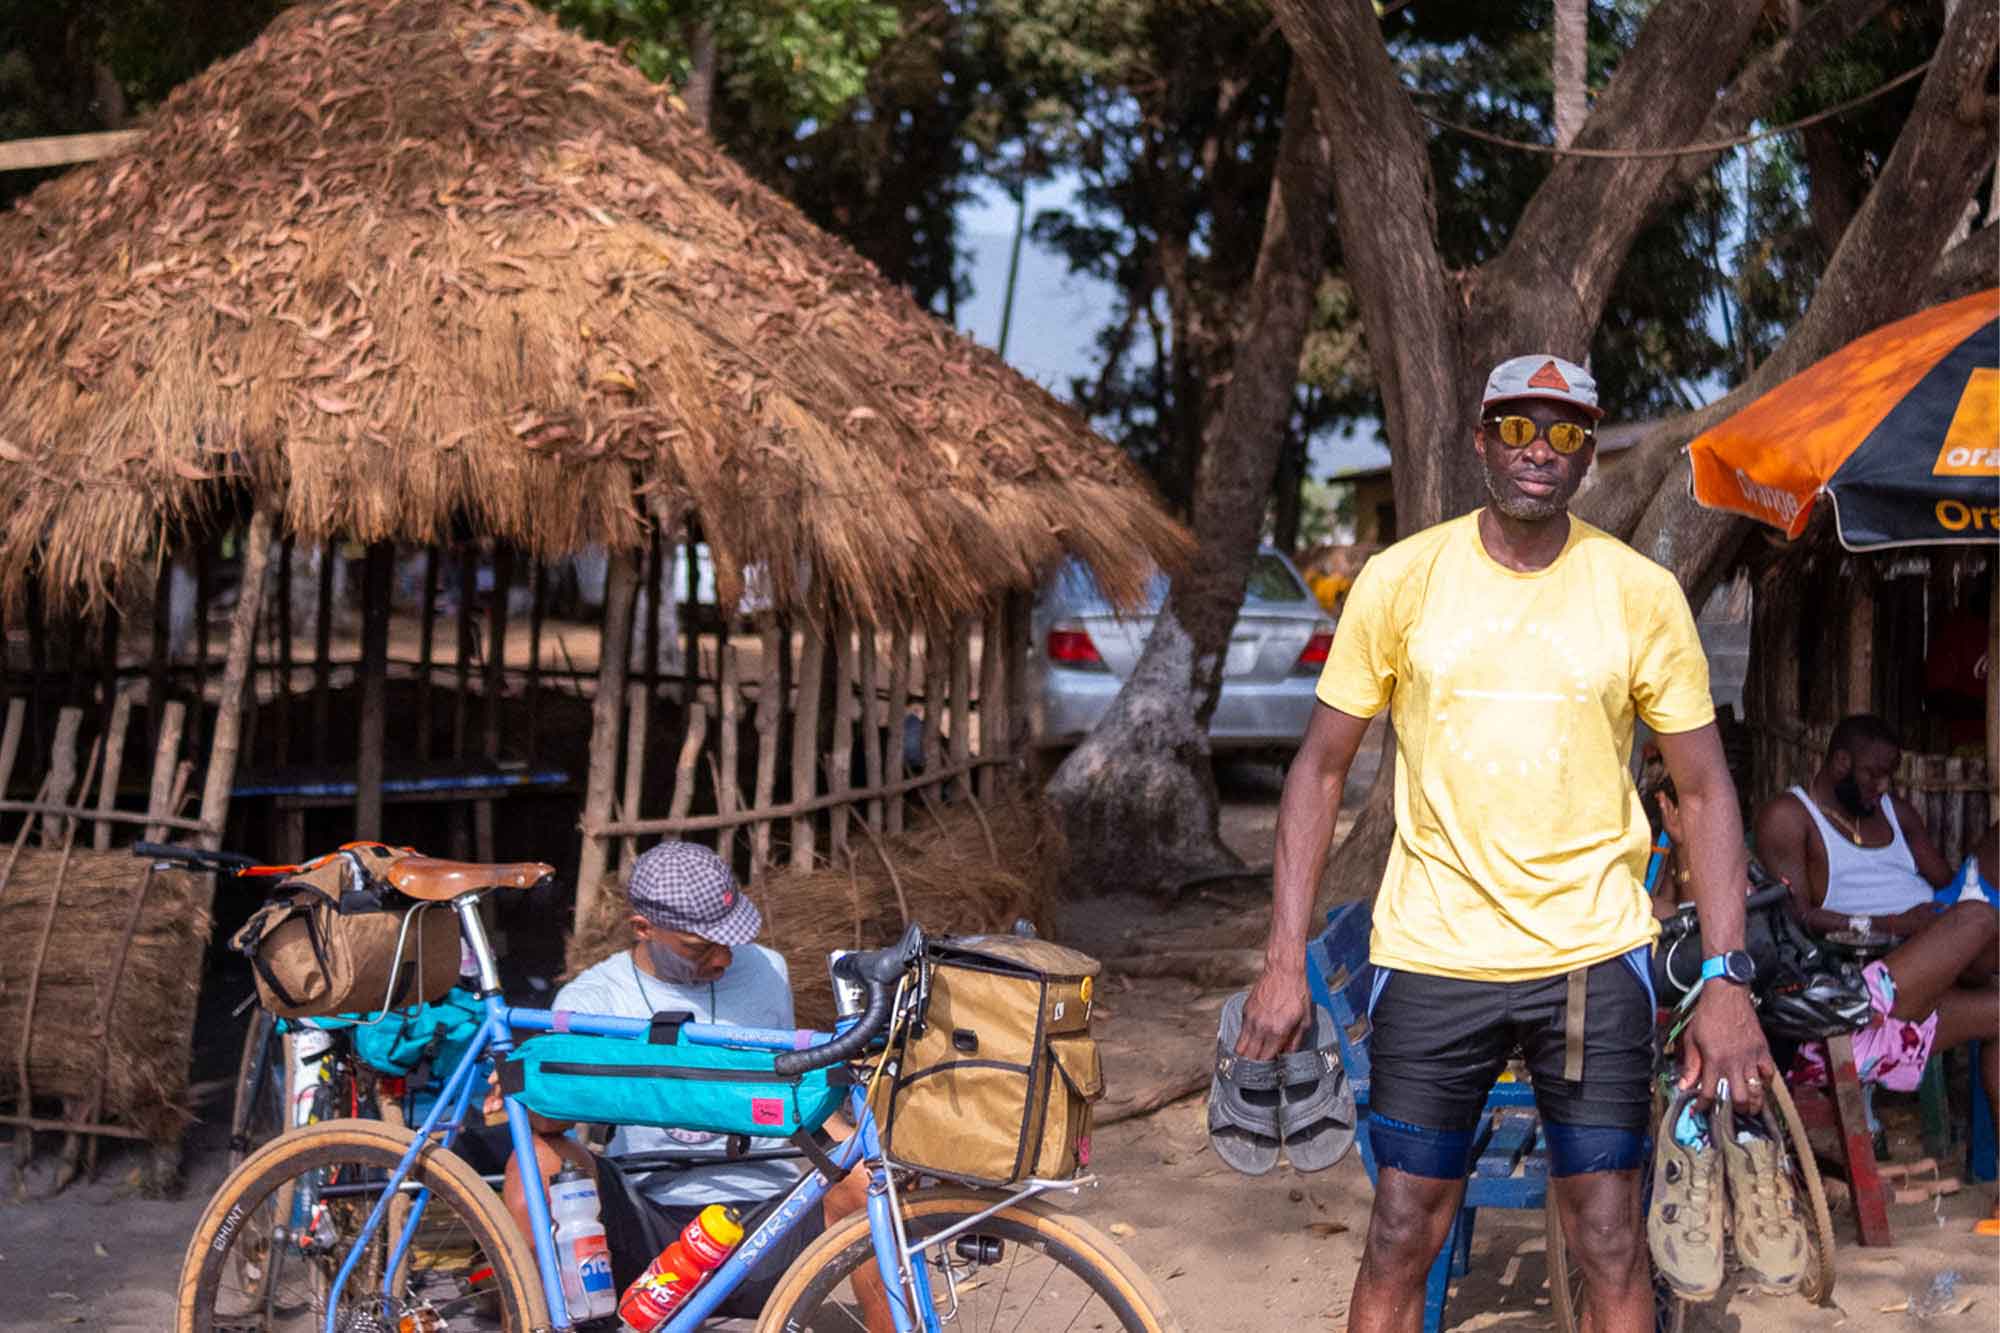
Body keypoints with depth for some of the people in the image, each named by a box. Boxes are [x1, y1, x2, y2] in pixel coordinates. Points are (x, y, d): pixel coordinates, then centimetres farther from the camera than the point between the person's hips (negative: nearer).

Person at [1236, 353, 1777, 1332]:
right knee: (1398, 1245, 4)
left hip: (1593, 957, 0)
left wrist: (1727, 978, -3)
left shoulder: (1642, 593, 0)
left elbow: (1705, 790, 5)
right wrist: (1284, 961, -2)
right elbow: (1322, 764, 4)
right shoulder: (1401, 579, -1)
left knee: (1610, 1249, 3)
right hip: (1431, 955, 0)